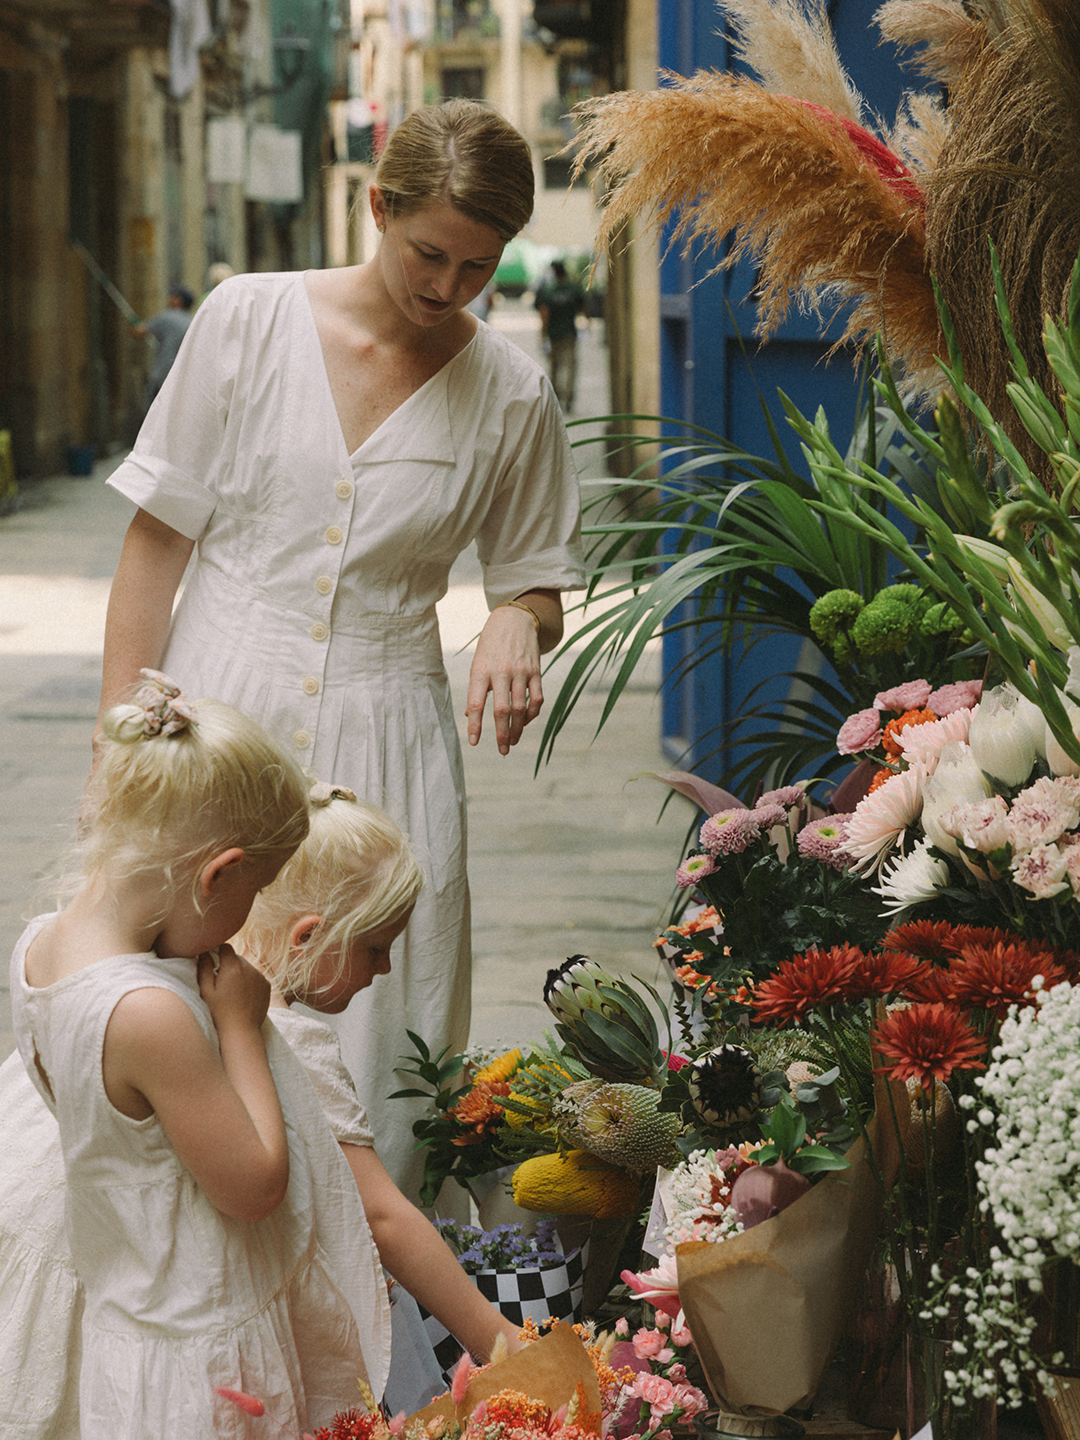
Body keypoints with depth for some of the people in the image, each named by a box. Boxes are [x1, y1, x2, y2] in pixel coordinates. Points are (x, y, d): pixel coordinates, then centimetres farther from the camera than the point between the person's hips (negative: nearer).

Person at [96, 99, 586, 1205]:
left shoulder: (510, 395, 2)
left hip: (383, 748, 1)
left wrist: (517, 625, -12)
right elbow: (157, 536, 2)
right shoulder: (251, 319, -2)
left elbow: (535, 580, 14)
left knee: (370, 1067, 0)